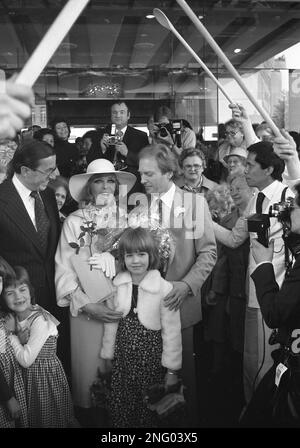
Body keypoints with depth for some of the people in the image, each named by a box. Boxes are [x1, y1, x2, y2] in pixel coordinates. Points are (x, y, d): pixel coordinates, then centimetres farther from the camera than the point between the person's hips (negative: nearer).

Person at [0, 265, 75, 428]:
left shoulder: (40, 320, -26)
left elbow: (26, 360, -24)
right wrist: (20, 339, -12)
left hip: (46, 374, -7)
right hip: (26, 377, 7)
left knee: (50, 418, 12)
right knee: (33, 417, 23)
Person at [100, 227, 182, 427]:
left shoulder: (164, 288, -14)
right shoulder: (116, 285, -3)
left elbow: (172, 331, -9)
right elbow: (110, 324, 7)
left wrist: (172, 369, -4)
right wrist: (107, 356, 13)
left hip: (151, 361, -3)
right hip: (122, 360, 3)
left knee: (149, 413, 10)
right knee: (119, 411, 11)